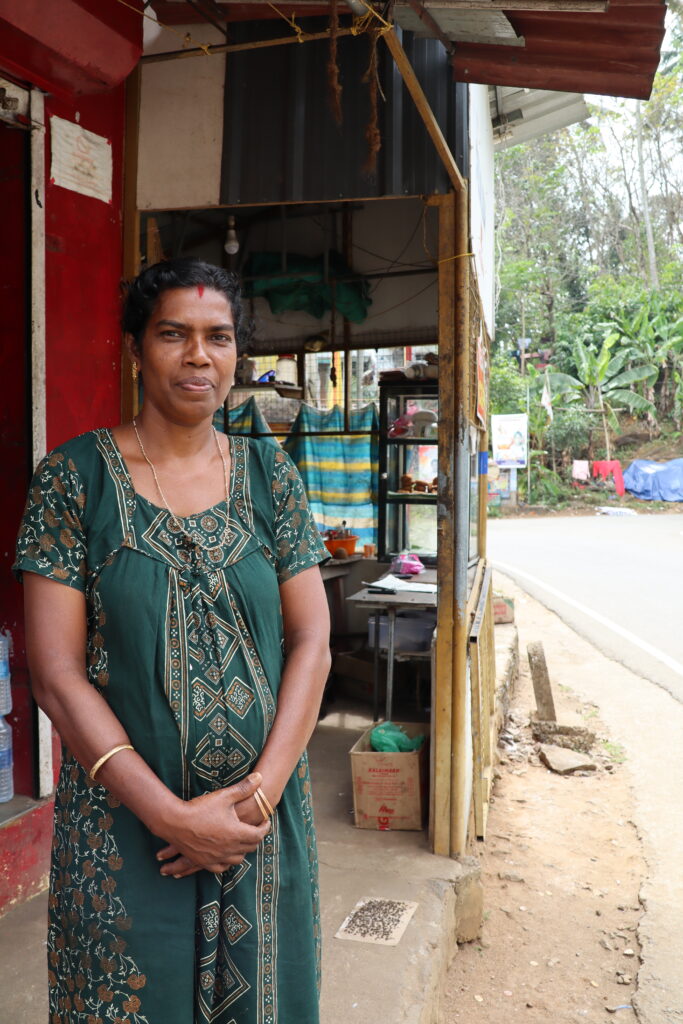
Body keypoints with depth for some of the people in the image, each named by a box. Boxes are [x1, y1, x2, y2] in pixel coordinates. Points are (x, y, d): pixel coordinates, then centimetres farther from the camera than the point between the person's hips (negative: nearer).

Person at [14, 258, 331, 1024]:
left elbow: (312, 638, -2)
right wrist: (171, 814, -16)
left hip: (264, 812, 3)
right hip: (124, 823, -2)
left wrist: (264, 788, -13)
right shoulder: (74, 478, -7)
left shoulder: (269, 474, 1)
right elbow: (55, 671, -11)